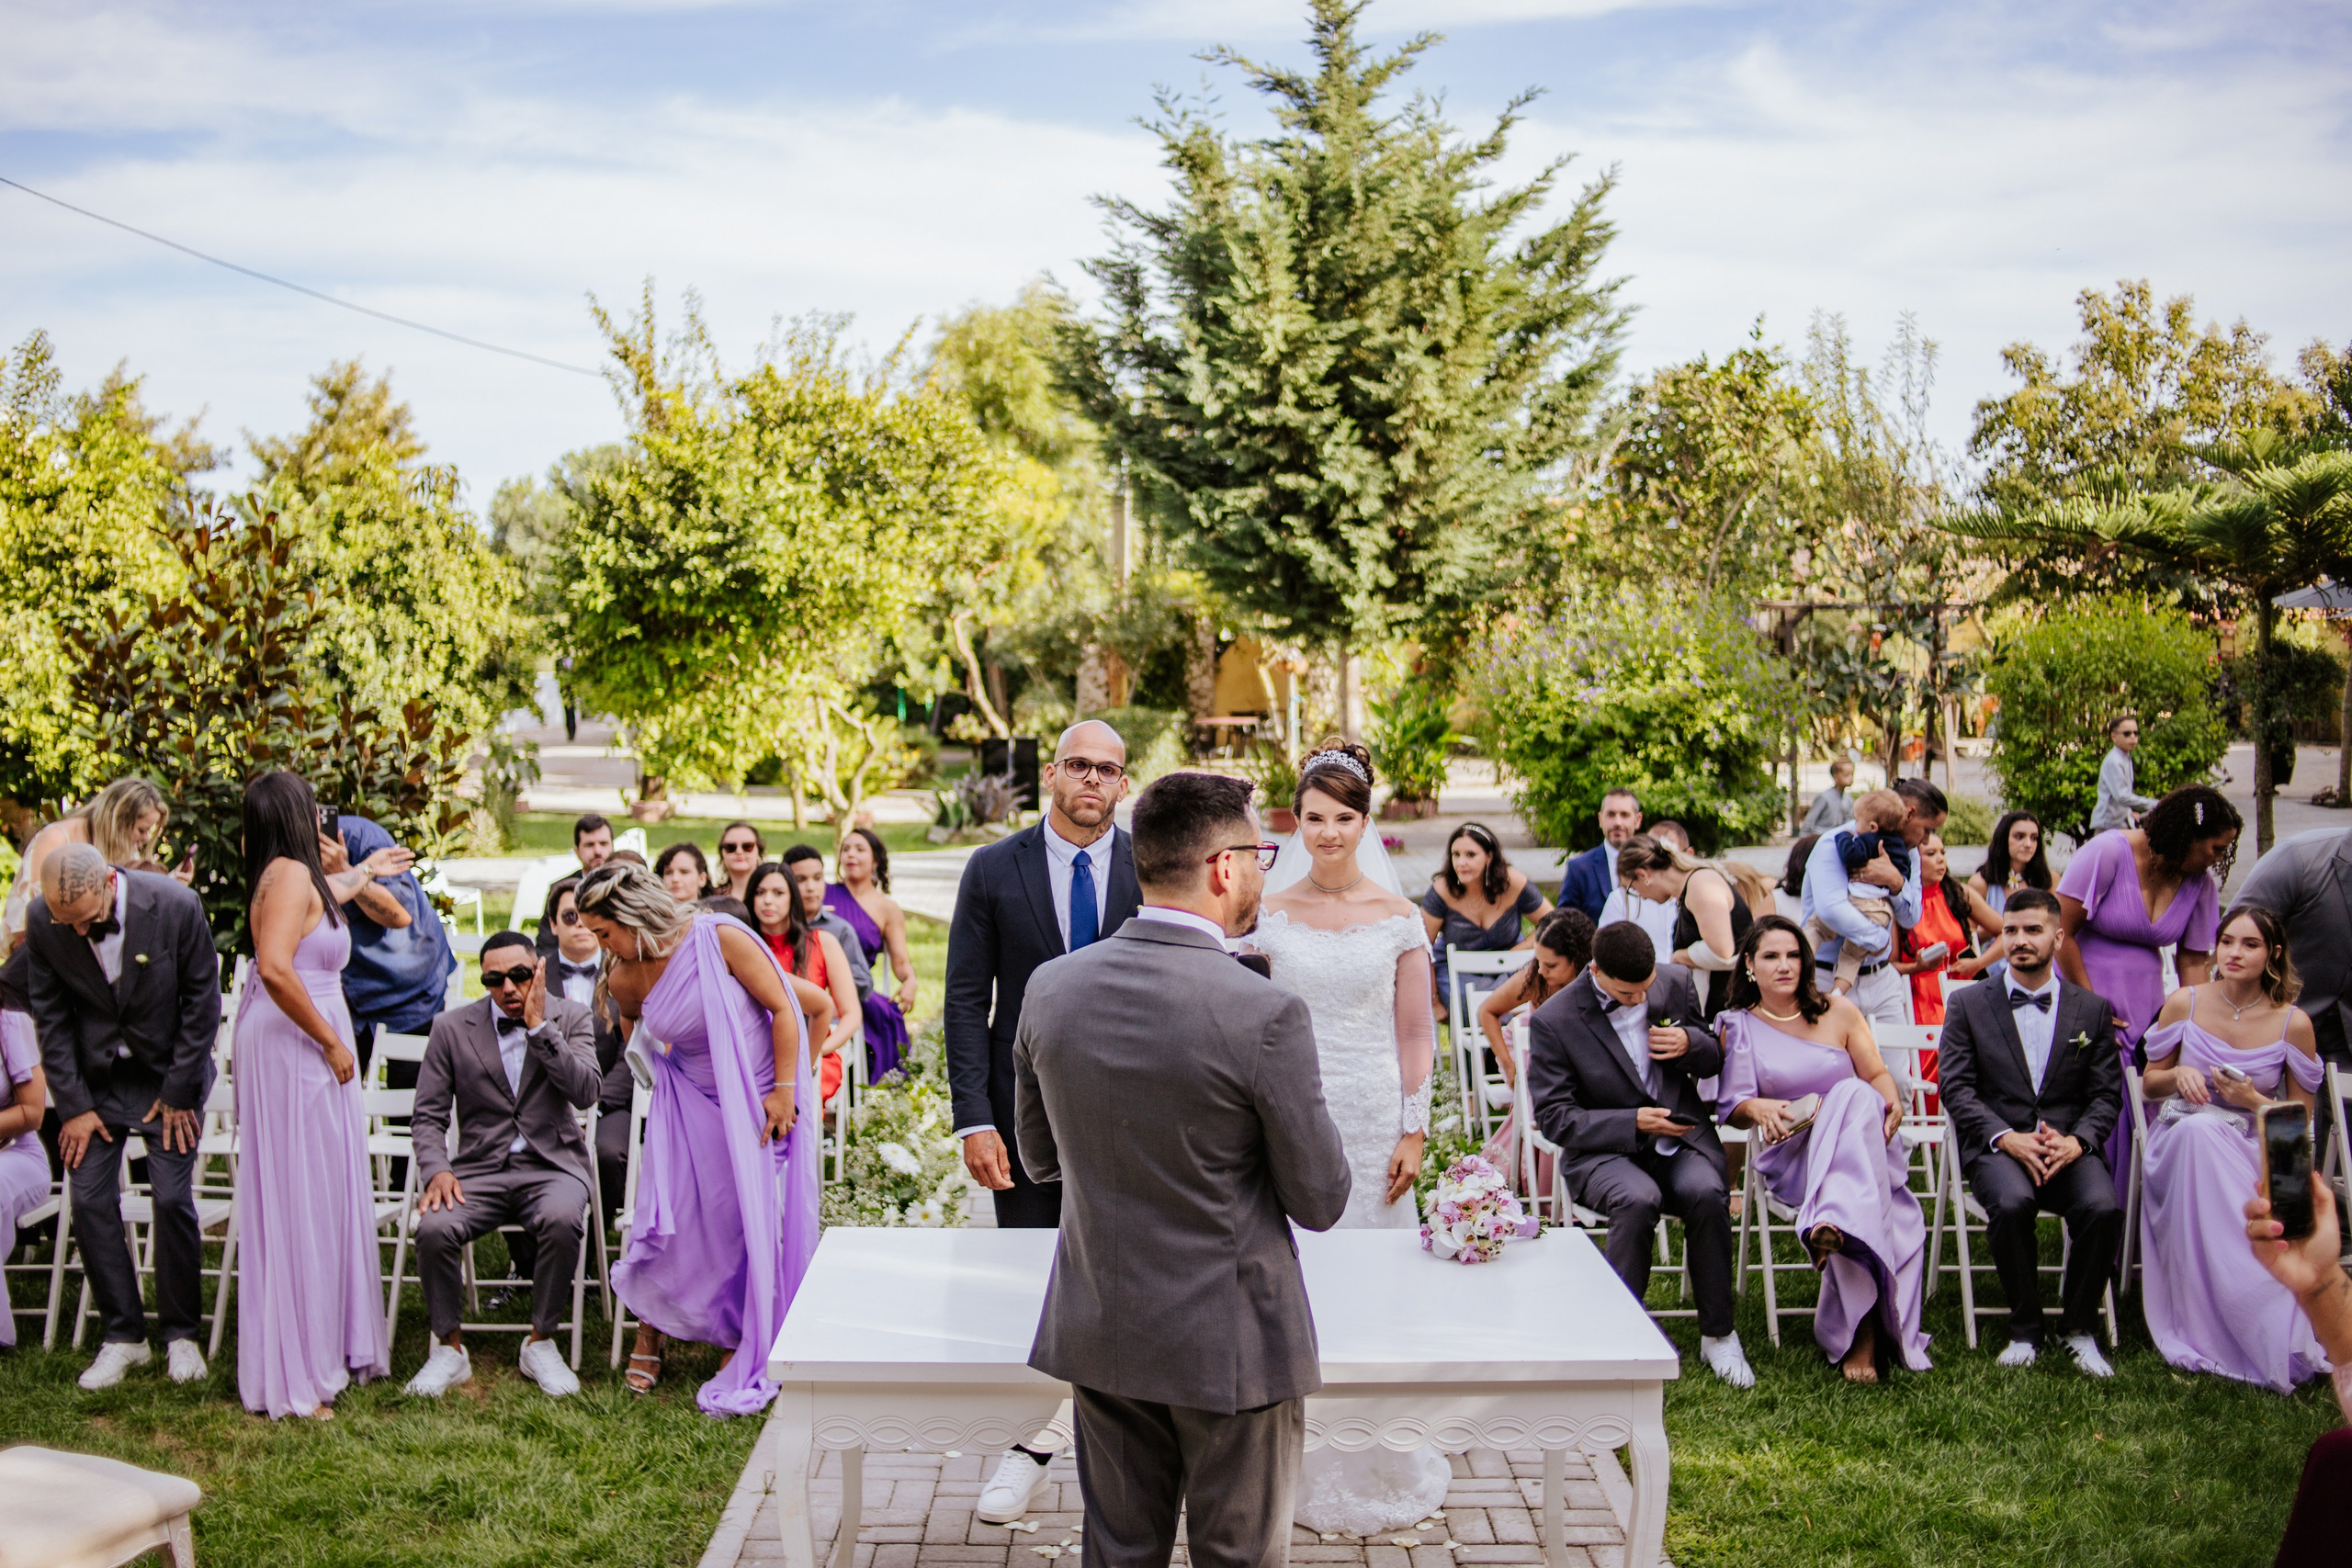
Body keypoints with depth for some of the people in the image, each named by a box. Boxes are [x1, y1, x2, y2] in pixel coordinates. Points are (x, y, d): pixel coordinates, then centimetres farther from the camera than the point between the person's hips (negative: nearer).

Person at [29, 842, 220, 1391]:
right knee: (90, 1201, -3)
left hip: (167, 1073, -2)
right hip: (95, 1077, 2)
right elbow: (50, 1016, -3)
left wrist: (179, 1092, -9)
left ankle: (181, 1334, 9)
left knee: (173, 1200, -7)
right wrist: (74, 1104, -6)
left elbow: (202, 1000, -11)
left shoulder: (176, 905, -22)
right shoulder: (42, 920, -14)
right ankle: (123, 1336, 11)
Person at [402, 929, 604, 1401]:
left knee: (561, 1219, -35)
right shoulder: (452, 1027, 7)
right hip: (480, 1168, 1)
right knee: (434, 1227, -29)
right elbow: (428, 1117, 7)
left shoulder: (571, 1018, 4)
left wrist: (539, 1027, -15)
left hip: (551, 1165, -1)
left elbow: (587, 1092, -12)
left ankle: (541, 1344, -12)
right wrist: (437, 1170, -12)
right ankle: (449, 1348, -5)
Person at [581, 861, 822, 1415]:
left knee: (751, 1223, 0)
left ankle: (743, 1356, 16)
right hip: (691, 1103, 3)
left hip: (757, 1101, -3)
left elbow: (781, 1008, -15)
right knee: (672, 1219, -5)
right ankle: (650, 1328, 21)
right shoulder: (624, 979, -8)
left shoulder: (719, 937, -20)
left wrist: (784, 1089, -15)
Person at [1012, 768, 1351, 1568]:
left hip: (1099, 1333, 5)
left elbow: (1038, 1157, 6)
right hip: (1230, 1346, -4)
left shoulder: (1049, 987, -6)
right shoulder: (1266, 1015, -22)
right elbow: (1320, 1201, -13)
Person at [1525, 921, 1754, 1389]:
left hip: (1681, 1138, 3)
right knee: (1638, 1200, -36)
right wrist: (1632, 1123, -18)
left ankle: (1718, 1335, -10)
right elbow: (1554, 1117, -7)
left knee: (1707, 1194, -30)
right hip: (1605, 1150, -3)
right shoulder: (1553, 1020, -9)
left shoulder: (1677, 984, 3)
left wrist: (1690, 1044, -9)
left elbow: (1714, 1061, 16)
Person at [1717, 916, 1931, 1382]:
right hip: (1790, 1154, -1)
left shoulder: (1839, 1012, 16)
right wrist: (1757, 1109, -16)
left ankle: (1836, 1225, -55)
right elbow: (1732, 1107, 9)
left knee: (1854, 1097, -37)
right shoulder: (1738, 1027, 12)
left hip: (1864, 1138, 1)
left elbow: (1876, 1073, 13)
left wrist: (1893, 1102, -11)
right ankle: (1865, 1332, -45)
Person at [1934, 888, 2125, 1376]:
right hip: (1996, 1146, -1)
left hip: (2068, 1147, 1)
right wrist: (2006, 1137, -14)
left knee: (2102, 1208, -30)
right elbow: (1957, 1087, 1)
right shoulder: (1968, 1003, 10)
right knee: (2012, 1204, -34)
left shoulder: (2092, 1010, 15)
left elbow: (2106, 1095, 8)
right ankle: (2024, 1330, -13)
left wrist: (2077, 1140, -12)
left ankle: (2078, 1327, -6)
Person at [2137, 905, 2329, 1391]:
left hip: (2256, 1153, -1)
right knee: (2198, 1128, -38)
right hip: (2180, 1142, 1)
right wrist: (2180, 1075, -10)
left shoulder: (2293, 1023, 0)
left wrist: (2254, 1101, -12)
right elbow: (2149, 1084, 11)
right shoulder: (2184, 1003, 2)